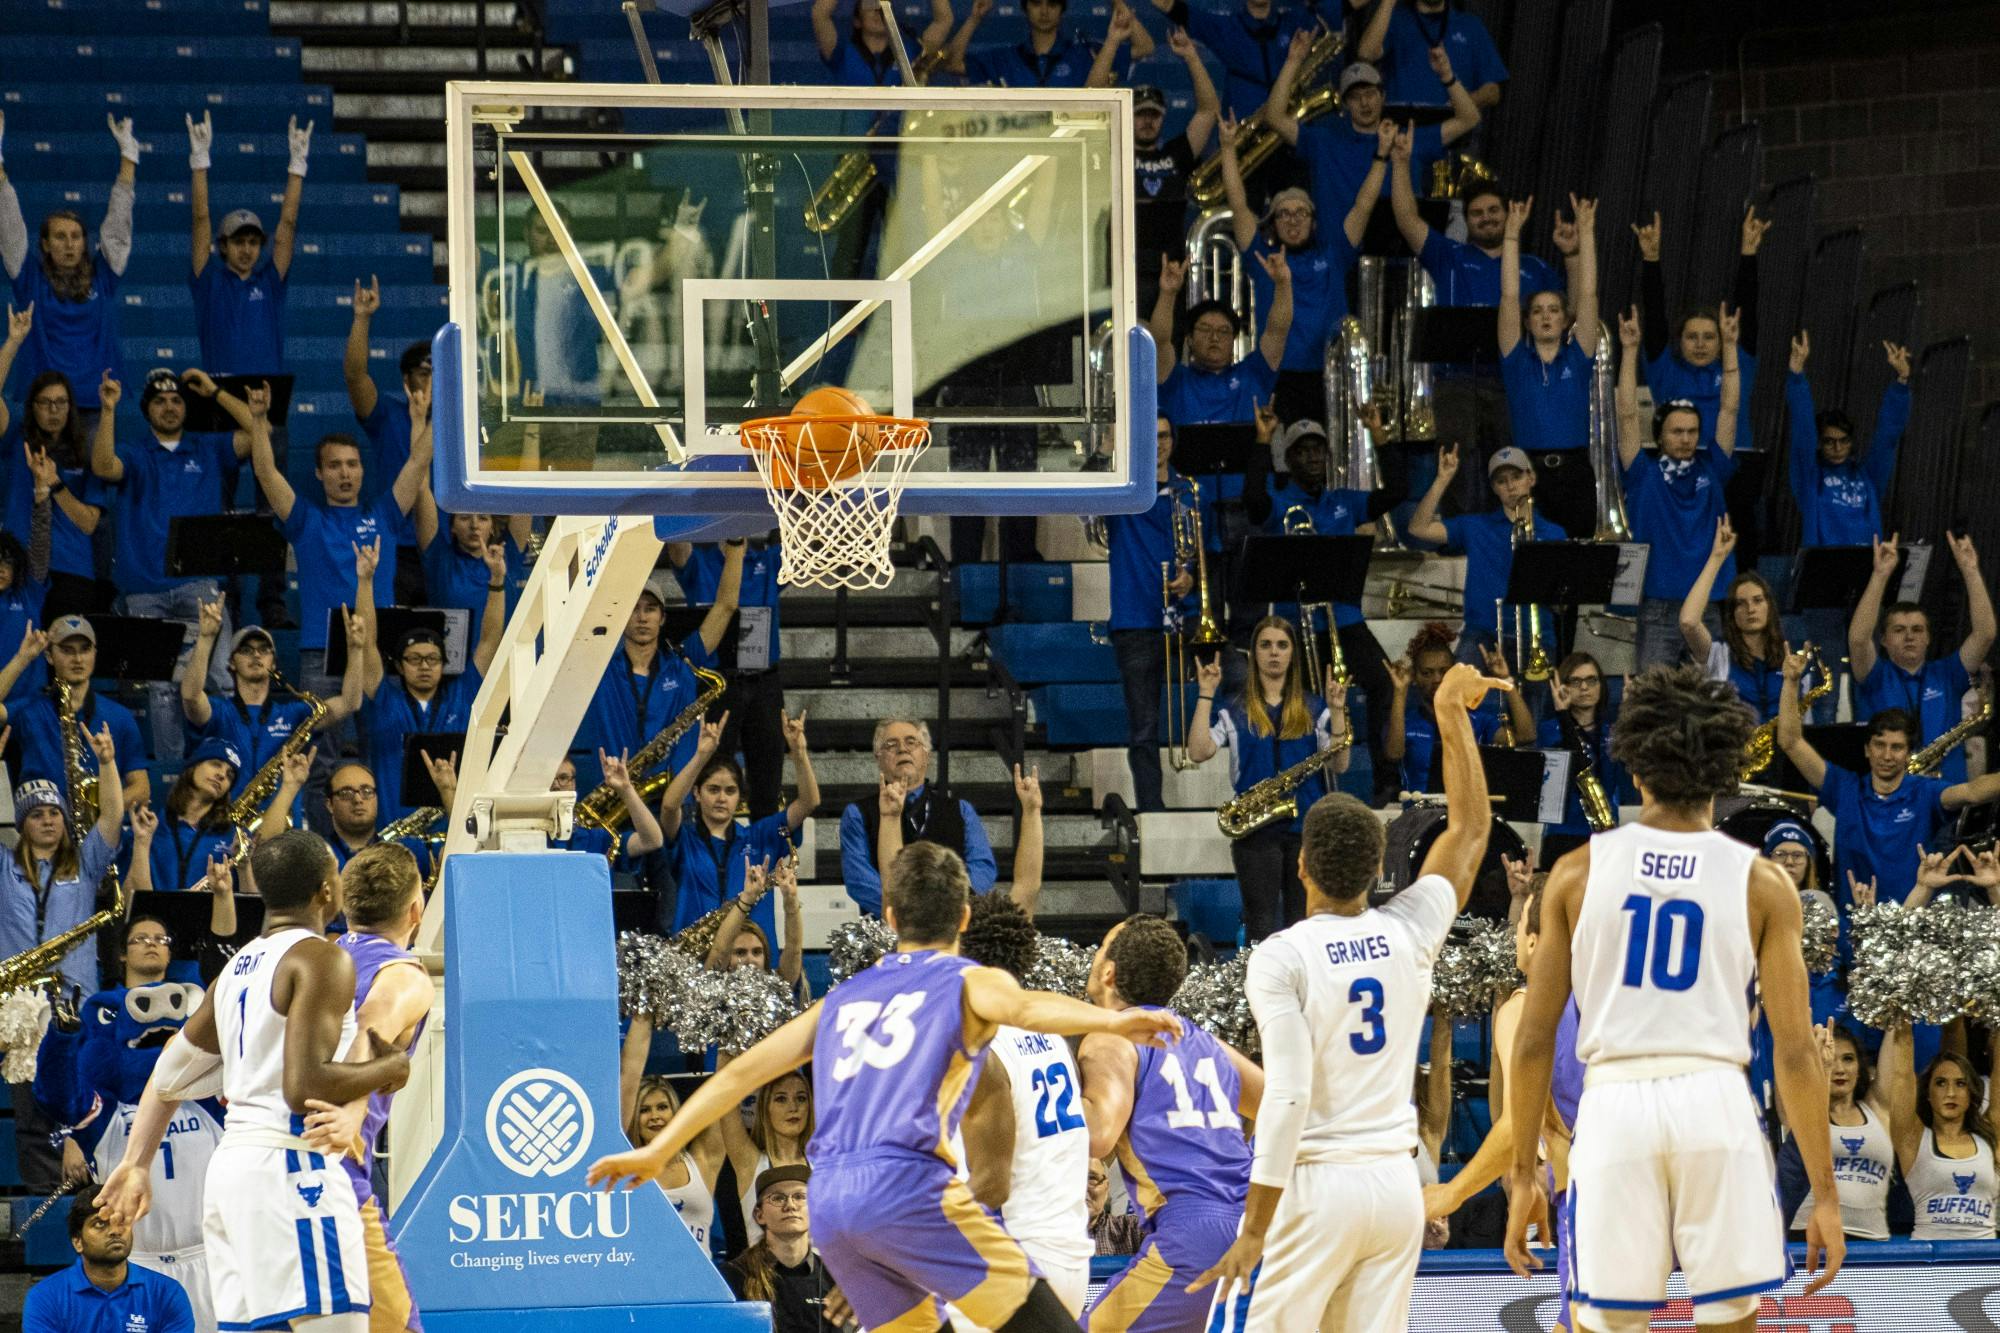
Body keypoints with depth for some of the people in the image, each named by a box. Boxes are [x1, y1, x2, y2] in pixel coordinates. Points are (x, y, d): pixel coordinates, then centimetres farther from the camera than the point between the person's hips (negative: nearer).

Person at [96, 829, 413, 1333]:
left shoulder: (239, 967, 18)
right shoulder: (322, 959, -8)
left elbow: (171, 1073, 24)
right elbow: (304, 1087, -18)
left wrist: (137, 1164, 31)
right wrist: (386, 1070, -4)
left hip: (230, 1163, 9)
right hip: (290, 1167, -9)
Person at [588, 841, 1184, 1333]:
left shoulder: (845, 997, 27)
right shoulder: (969, 981, 11)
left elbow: (741, 1072, 28)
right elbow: (1026, 1007, -14)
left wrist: (657, 1152, 36)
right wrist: (1111, 1021, -31)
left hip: (828, 1203, 6)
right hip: (907, 1186, -6)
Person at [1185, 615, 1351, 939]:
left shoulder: (1314, 708, 9)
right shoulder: (1235, 712, 7)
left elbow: (1339, 764, 2)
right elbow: (1198, 752, -7)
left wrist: (1337, 711, -8)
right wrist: (1205, 695, -7)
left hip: (1307, 825, 1)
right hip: (1256, 830, -1)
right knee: (1261, 929, 0)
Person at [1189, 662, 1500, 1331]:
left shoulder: (1281, 958, -11)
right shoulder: (1410, 933, 3)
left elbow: (1287, 1096, -18)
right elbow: (1471, 826, 20)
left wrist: (1254, 1230, -16)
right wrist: (1453, 712, 27)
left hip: (1317, 1182, -5)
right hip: (1397, 1181, 5)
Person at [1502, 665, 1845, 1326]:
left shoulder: (1578, 872, 6)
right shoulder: (1762, 884, 3)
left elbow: (1535, 1040, 5)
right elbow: (1795, 1050, 0)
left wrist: (1522, 1173, 14)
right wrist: (1824, 1192, 5)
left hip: (1614, 1102, 0)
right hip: (1715, 1101, 0)